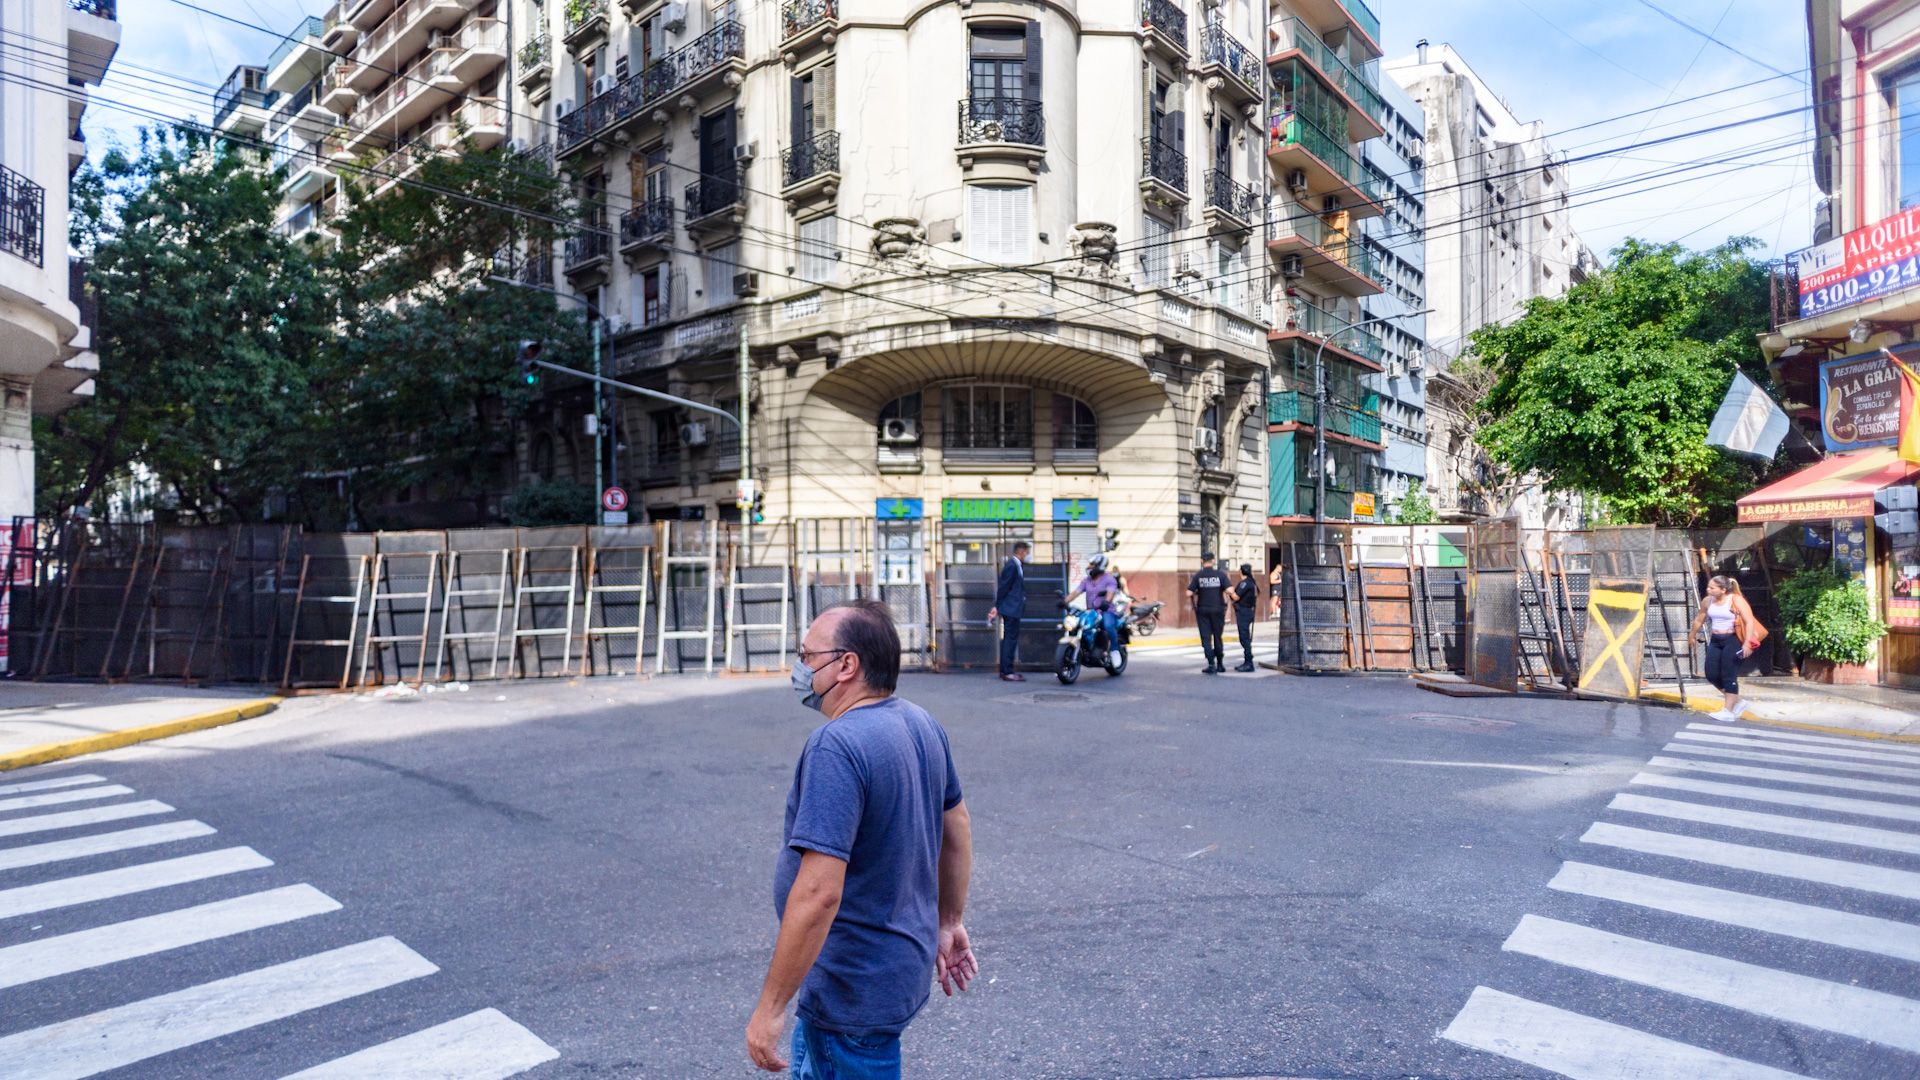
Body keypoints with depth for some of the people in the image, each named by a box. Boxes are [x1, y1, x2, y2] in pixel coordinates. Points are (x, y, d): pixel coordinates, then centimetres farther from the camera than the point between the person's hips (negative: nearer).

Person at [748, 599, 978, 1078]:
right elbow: (957, 827, 12)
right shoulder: (922, 724, 1)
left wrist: (769, 1008, -23)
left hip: (858, 993, -9)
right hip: (908, 962, 9)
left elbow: (819, 893, -31)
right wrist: (949, 924, 22)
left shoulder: (836, 747, -28)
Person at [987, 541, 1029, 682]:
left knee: (1009, 639, 13)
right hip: (1011, 609, -10)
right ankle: (1007, 672, -7)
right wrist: (997, 606, -13)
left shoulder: (1017, 565, 15)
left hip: (1013, 610, 10)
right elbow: (1003, 587, -16)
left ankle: (1005, 670, 20)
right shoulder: (1012, 566, -16)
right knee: (1010, 639, -8)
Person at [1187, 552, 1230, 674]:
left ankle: (1211, 665, -7)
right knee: (1217, 637, 13)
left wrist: (1195, 593, 10)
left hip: (1203, 609, -1)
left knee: (1206, 637, 2)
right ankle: (1220, 665, 18)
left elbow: (1189, 594, -12)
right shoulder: (1221, 575, -3)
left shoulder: (1197, 576, -5)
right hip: (1217, 609, 1)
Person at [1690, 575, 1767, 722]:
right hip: (1715, 641, 7)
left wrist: (1747, 643, -24)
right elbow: (1699, 620, 22)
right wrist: (1693, 635, 32)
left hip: (1732, 640, -7)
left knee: (1729, 676, -8)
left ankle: (1728, 712, -3)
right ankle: (1739, 701, 20)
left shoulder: (1736, 600, -11)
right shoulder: (1707, 601, 7)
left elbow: (1749, 622, -16)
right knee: (1712, 675, 2)